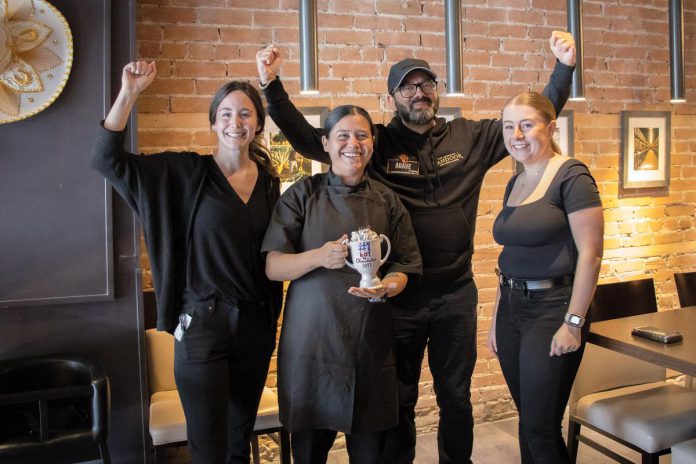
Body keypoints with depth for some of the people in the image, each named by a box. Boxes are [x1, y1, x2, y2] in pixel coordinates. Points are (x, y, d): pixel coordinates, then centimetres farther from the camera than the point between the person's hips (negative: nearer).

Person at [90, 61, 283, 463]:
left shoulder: (269, 181, 6)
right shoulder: (186, 173, -5)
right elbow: (106, 159, -13)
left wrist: (272, 323, 12)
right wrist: (129, 94, -22)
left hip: (255, 325, 4)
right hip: (202, 324, -4)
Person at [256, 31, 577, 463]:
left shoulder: (469, 136, 3)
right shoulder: (377, 143, -2)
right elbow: (308, 138, -6)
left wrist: (564, 67, -4)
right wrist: (272, 85, -16)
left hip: (456, 293, 2)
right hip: (398, 295, -1)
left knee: (456, 396, 18)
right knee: (398, 400, 14)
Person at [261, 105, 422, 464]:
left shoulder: (387, 201, 7)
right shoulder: (302, 195, 0)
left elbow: (403, 266, 8)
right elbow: (273, 267, -5)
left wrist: (387, 285, -15)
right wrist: (320, 257, -23)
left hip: (371, 344, 2)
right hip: (311, 341, -2)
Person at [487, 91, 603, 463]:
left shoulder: (571, 177, -10)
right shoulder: (515, 184, 12)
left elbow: (590, 253, -15)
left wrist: (573, 322, -17)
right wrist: (496, 318, 16)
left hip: (553, 310, -7)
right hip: (512, 309, 7)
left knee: (540, 430, -1)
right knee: (528, 423, 15)